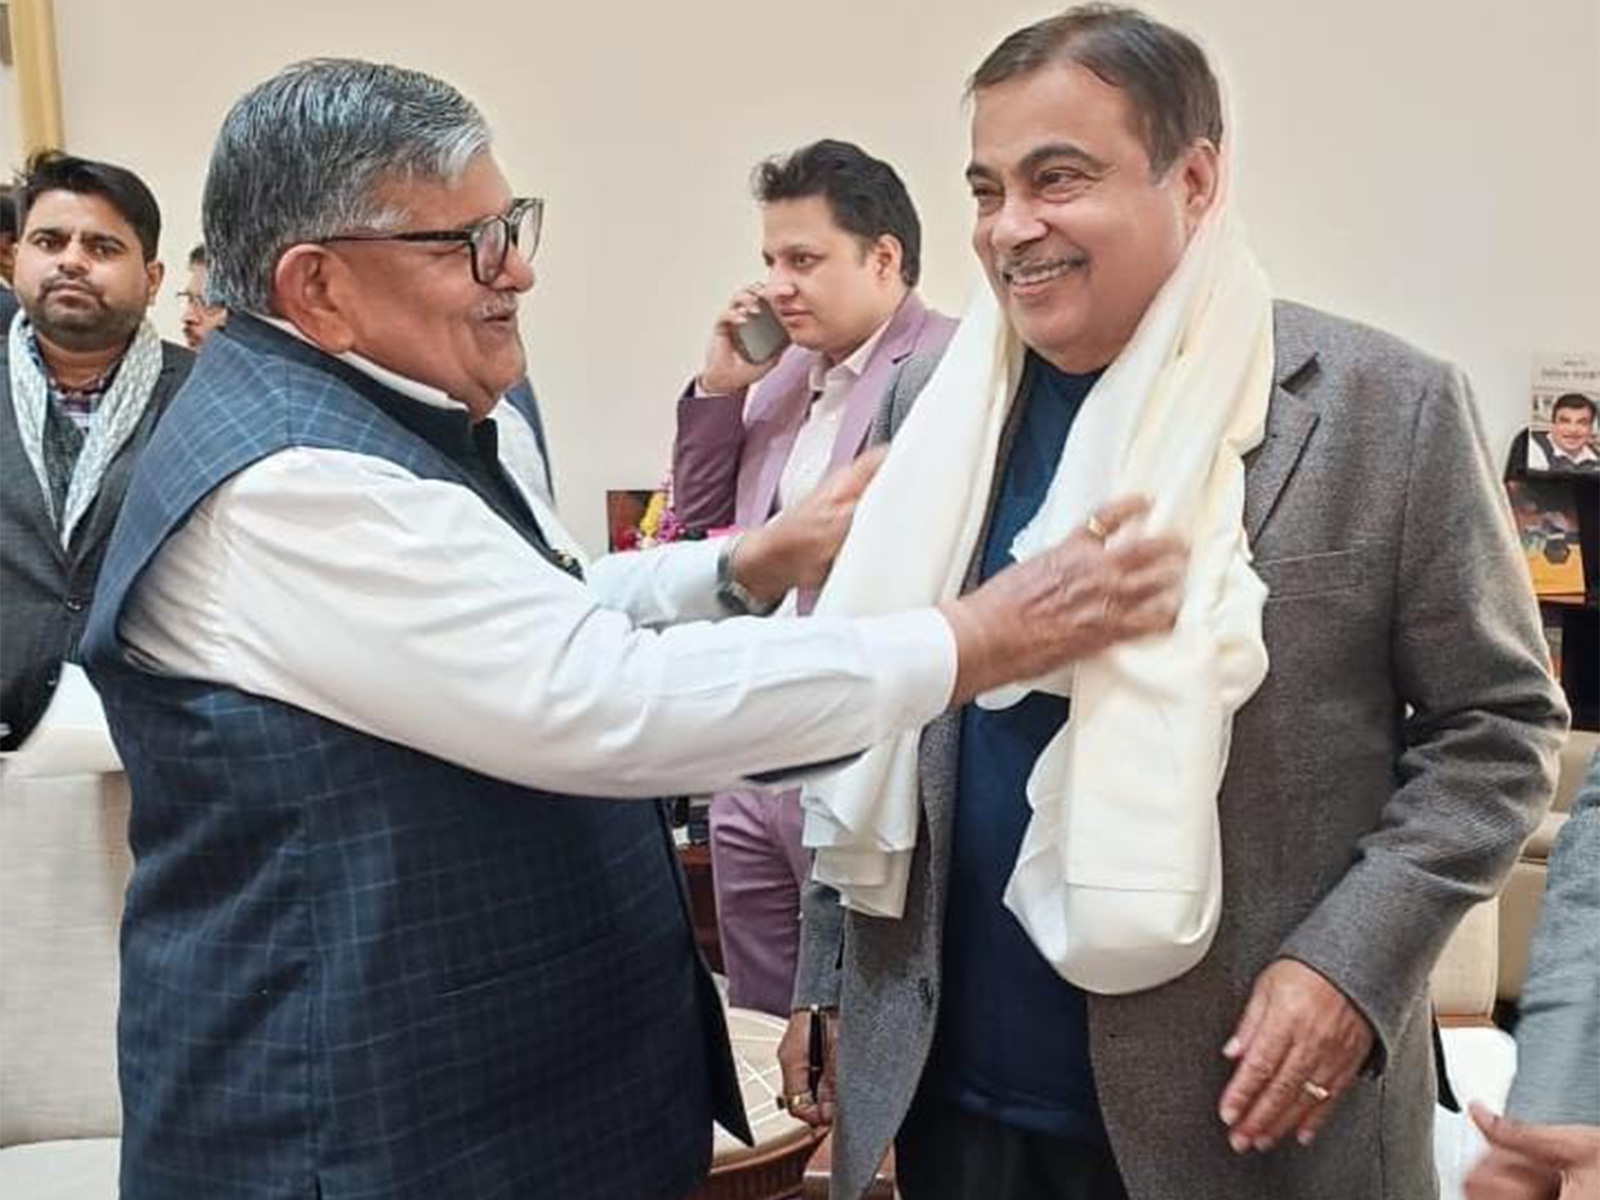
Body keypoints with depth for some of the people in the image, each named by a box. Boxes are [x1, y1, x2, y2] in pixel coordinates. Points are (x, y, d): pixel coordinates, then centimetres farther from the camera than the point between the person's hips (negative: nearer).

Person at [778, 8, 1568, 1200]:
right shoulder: (931, 402, 1)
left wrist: (1350, 963, -14)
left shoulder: (1389, 409, -9)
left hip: (1242, 1102, -2)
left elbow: (1495, 722, -3)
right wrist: (826, 978, 8)